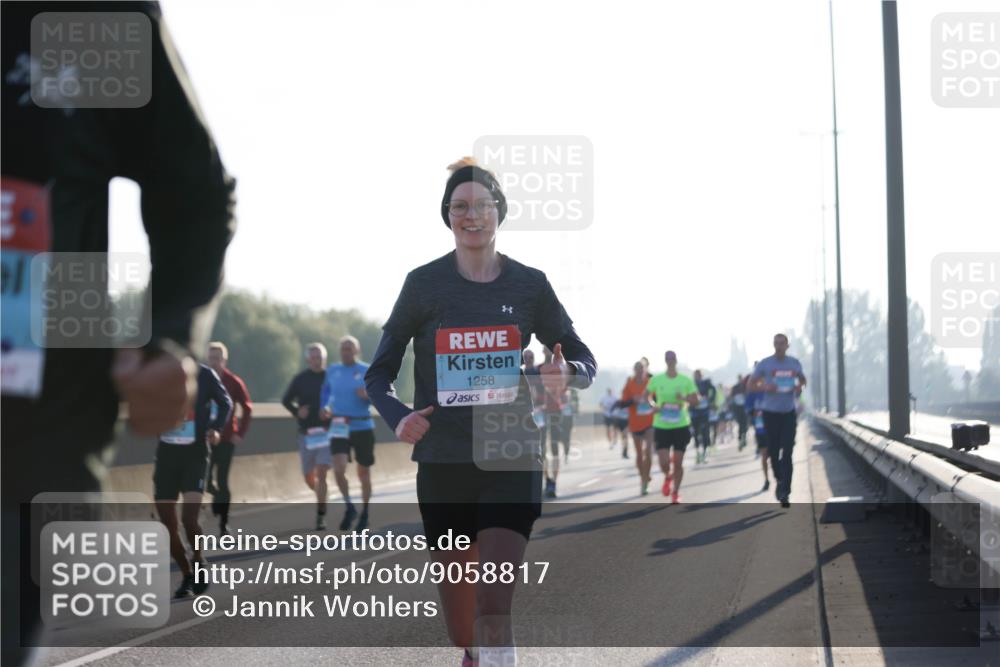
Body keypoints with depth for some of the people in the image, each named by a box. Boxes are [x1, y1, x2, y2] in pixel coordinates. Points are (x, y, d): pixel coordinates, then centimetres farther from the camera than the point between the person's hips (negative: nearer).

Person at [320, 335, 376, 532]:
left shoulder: (367, 371, -3)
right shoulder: (332, 371, 7)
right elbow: (326, 391, 24)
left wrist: (368, 395, -23)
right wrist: (325, 407, 6)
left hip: (363, 427, -2)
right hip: (339, 428, 2)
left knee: (364, 472, 9)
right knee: (339, 469, -17)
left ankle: (364, 513, 26)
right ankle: (349, 507, 4)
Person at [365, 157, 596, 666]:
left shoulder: (529, 285, 3)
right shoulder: (424, 284, 1)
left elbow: (586, 364, 10)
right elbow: (378, 373, 5)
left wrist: (566, 373, -15)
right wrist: (397, 416, -16)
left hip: (511, 459, -1)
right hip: (443, 463, 1)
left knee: (494, 604, -15)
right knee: (458, 613, 7)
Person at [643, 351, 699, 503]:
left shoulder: (686, 380, -1)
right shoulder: (656, 380, 0)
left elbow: (696, 400, 1)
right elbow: (646, 396, 11)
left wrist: (685, 398, -20)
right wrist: (654, 405, -9)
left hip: (681, 426, 0)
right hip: (661, 426, 0)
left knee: (678, 463, 2)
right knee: (664, 463, -9)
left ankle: (676, 492, 22)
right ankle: (668, 477, 28)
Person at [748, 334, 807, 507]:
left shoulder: (794, 363, 3)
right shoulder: (765, 364, -4)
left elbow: (802, 379, 18)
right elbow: (751, 383, 1)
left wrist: (799, 387, -5)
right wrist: (766, 388, -19)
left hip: (789, 412, 1)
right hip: (771, 412, -1)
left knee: (787, 453, -9)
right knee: (773, 451, 4)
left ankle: (784, 492, -10)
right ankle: (779, 480, 32)